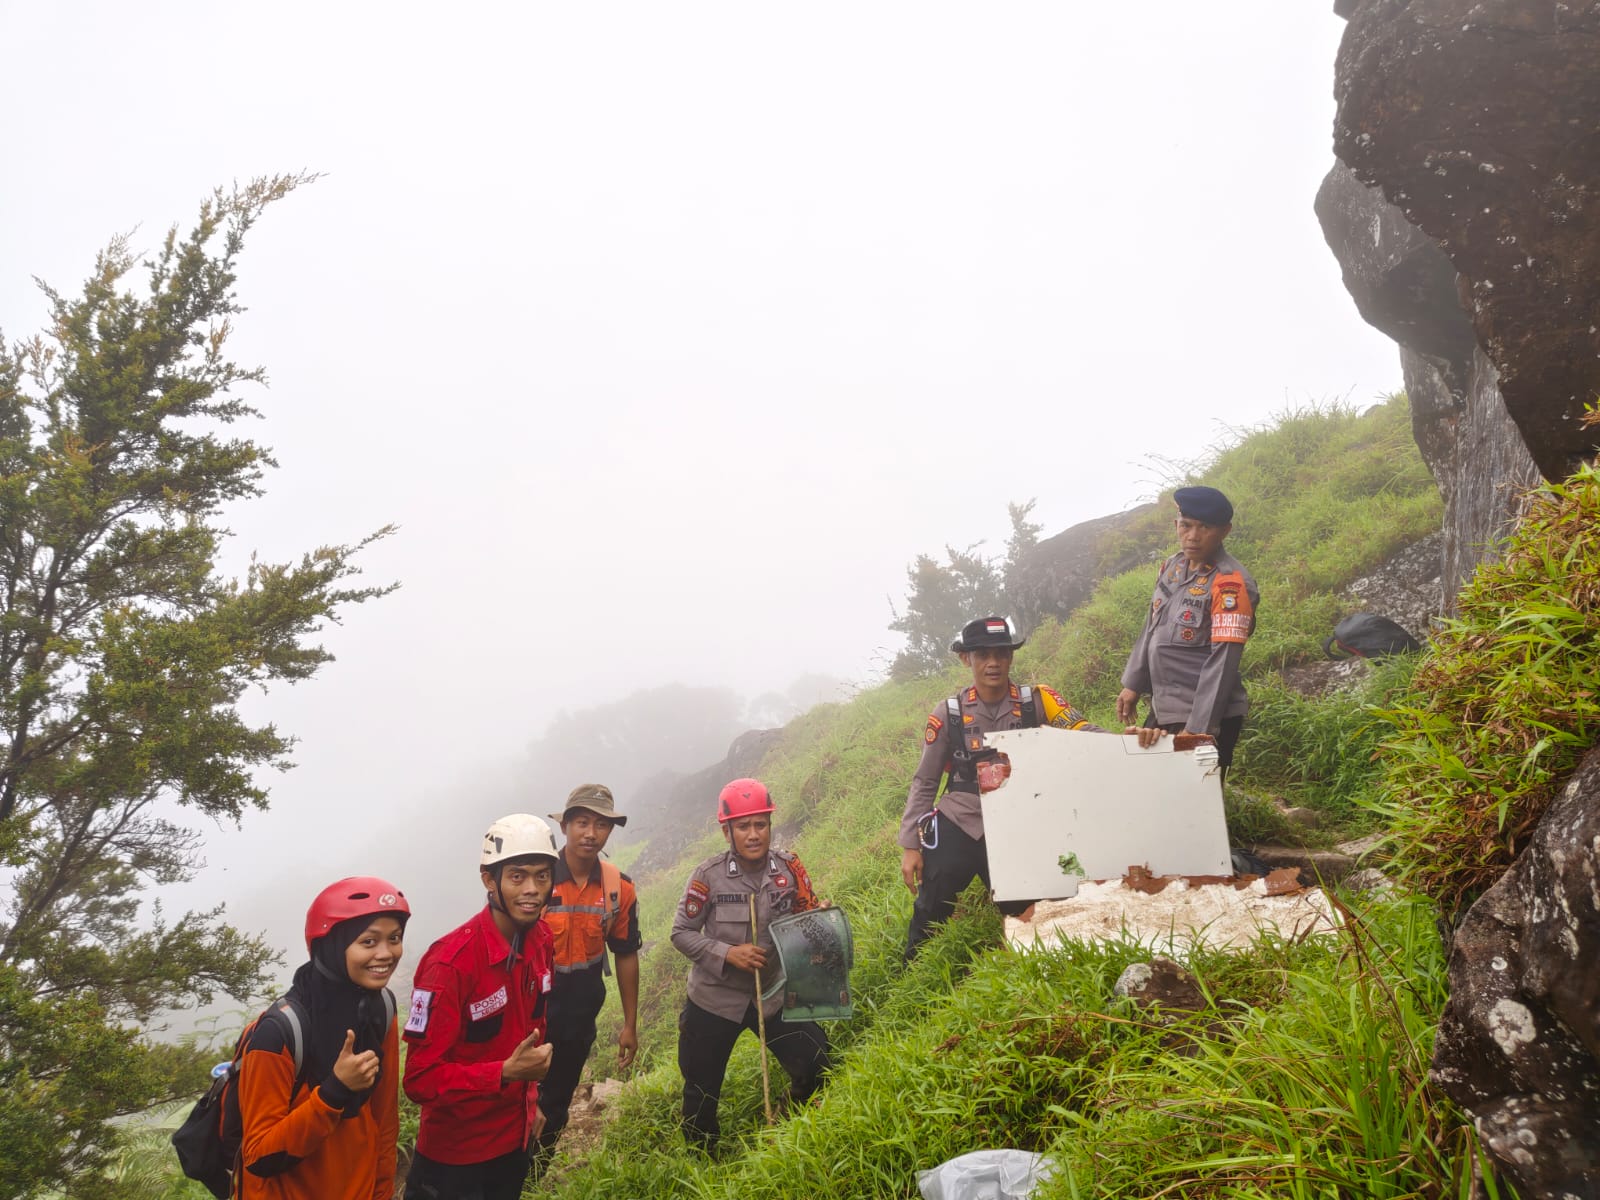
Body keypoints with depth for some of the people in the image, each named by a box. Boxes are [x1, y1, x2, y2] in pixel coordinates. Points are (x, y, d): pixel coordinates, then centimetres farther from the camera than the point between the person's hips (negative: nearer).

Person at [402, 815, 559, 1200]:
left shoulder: (541, 940, -6)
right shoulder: (450, 962, -28)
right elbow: (421, 1078, -25)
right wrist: (506, 1072, -35)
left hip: (515, 1138, 7)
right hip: (456, 1155, -6)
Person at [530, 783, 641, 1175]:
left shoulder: (619, 888, -6)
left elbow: (626, 956, 4)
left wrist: (630, 1025, 7)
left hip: (579, 1015, 4)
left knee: (555, 1105, 19)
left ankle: (535, 1178, 41)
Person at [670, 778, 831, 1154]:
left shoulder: (790, 868, -9)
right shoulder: (709, 875, -17)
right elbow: (681, 932, -9)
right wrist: (727, 954, -22)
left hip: (775, 993, 2)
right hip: (714, 999, -2)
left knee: (814, 1070, 1)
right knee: (701, 1092, 10)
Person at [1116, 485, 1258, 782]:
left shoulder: (1231, 583, -18)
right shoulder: (1171, 567, 5)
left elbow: (1223, 661, -22)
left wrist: (1197, 728, -24)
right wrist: (1133, 684, 14)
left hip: (1205, 718, -7)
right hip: (1163, 710, 8)